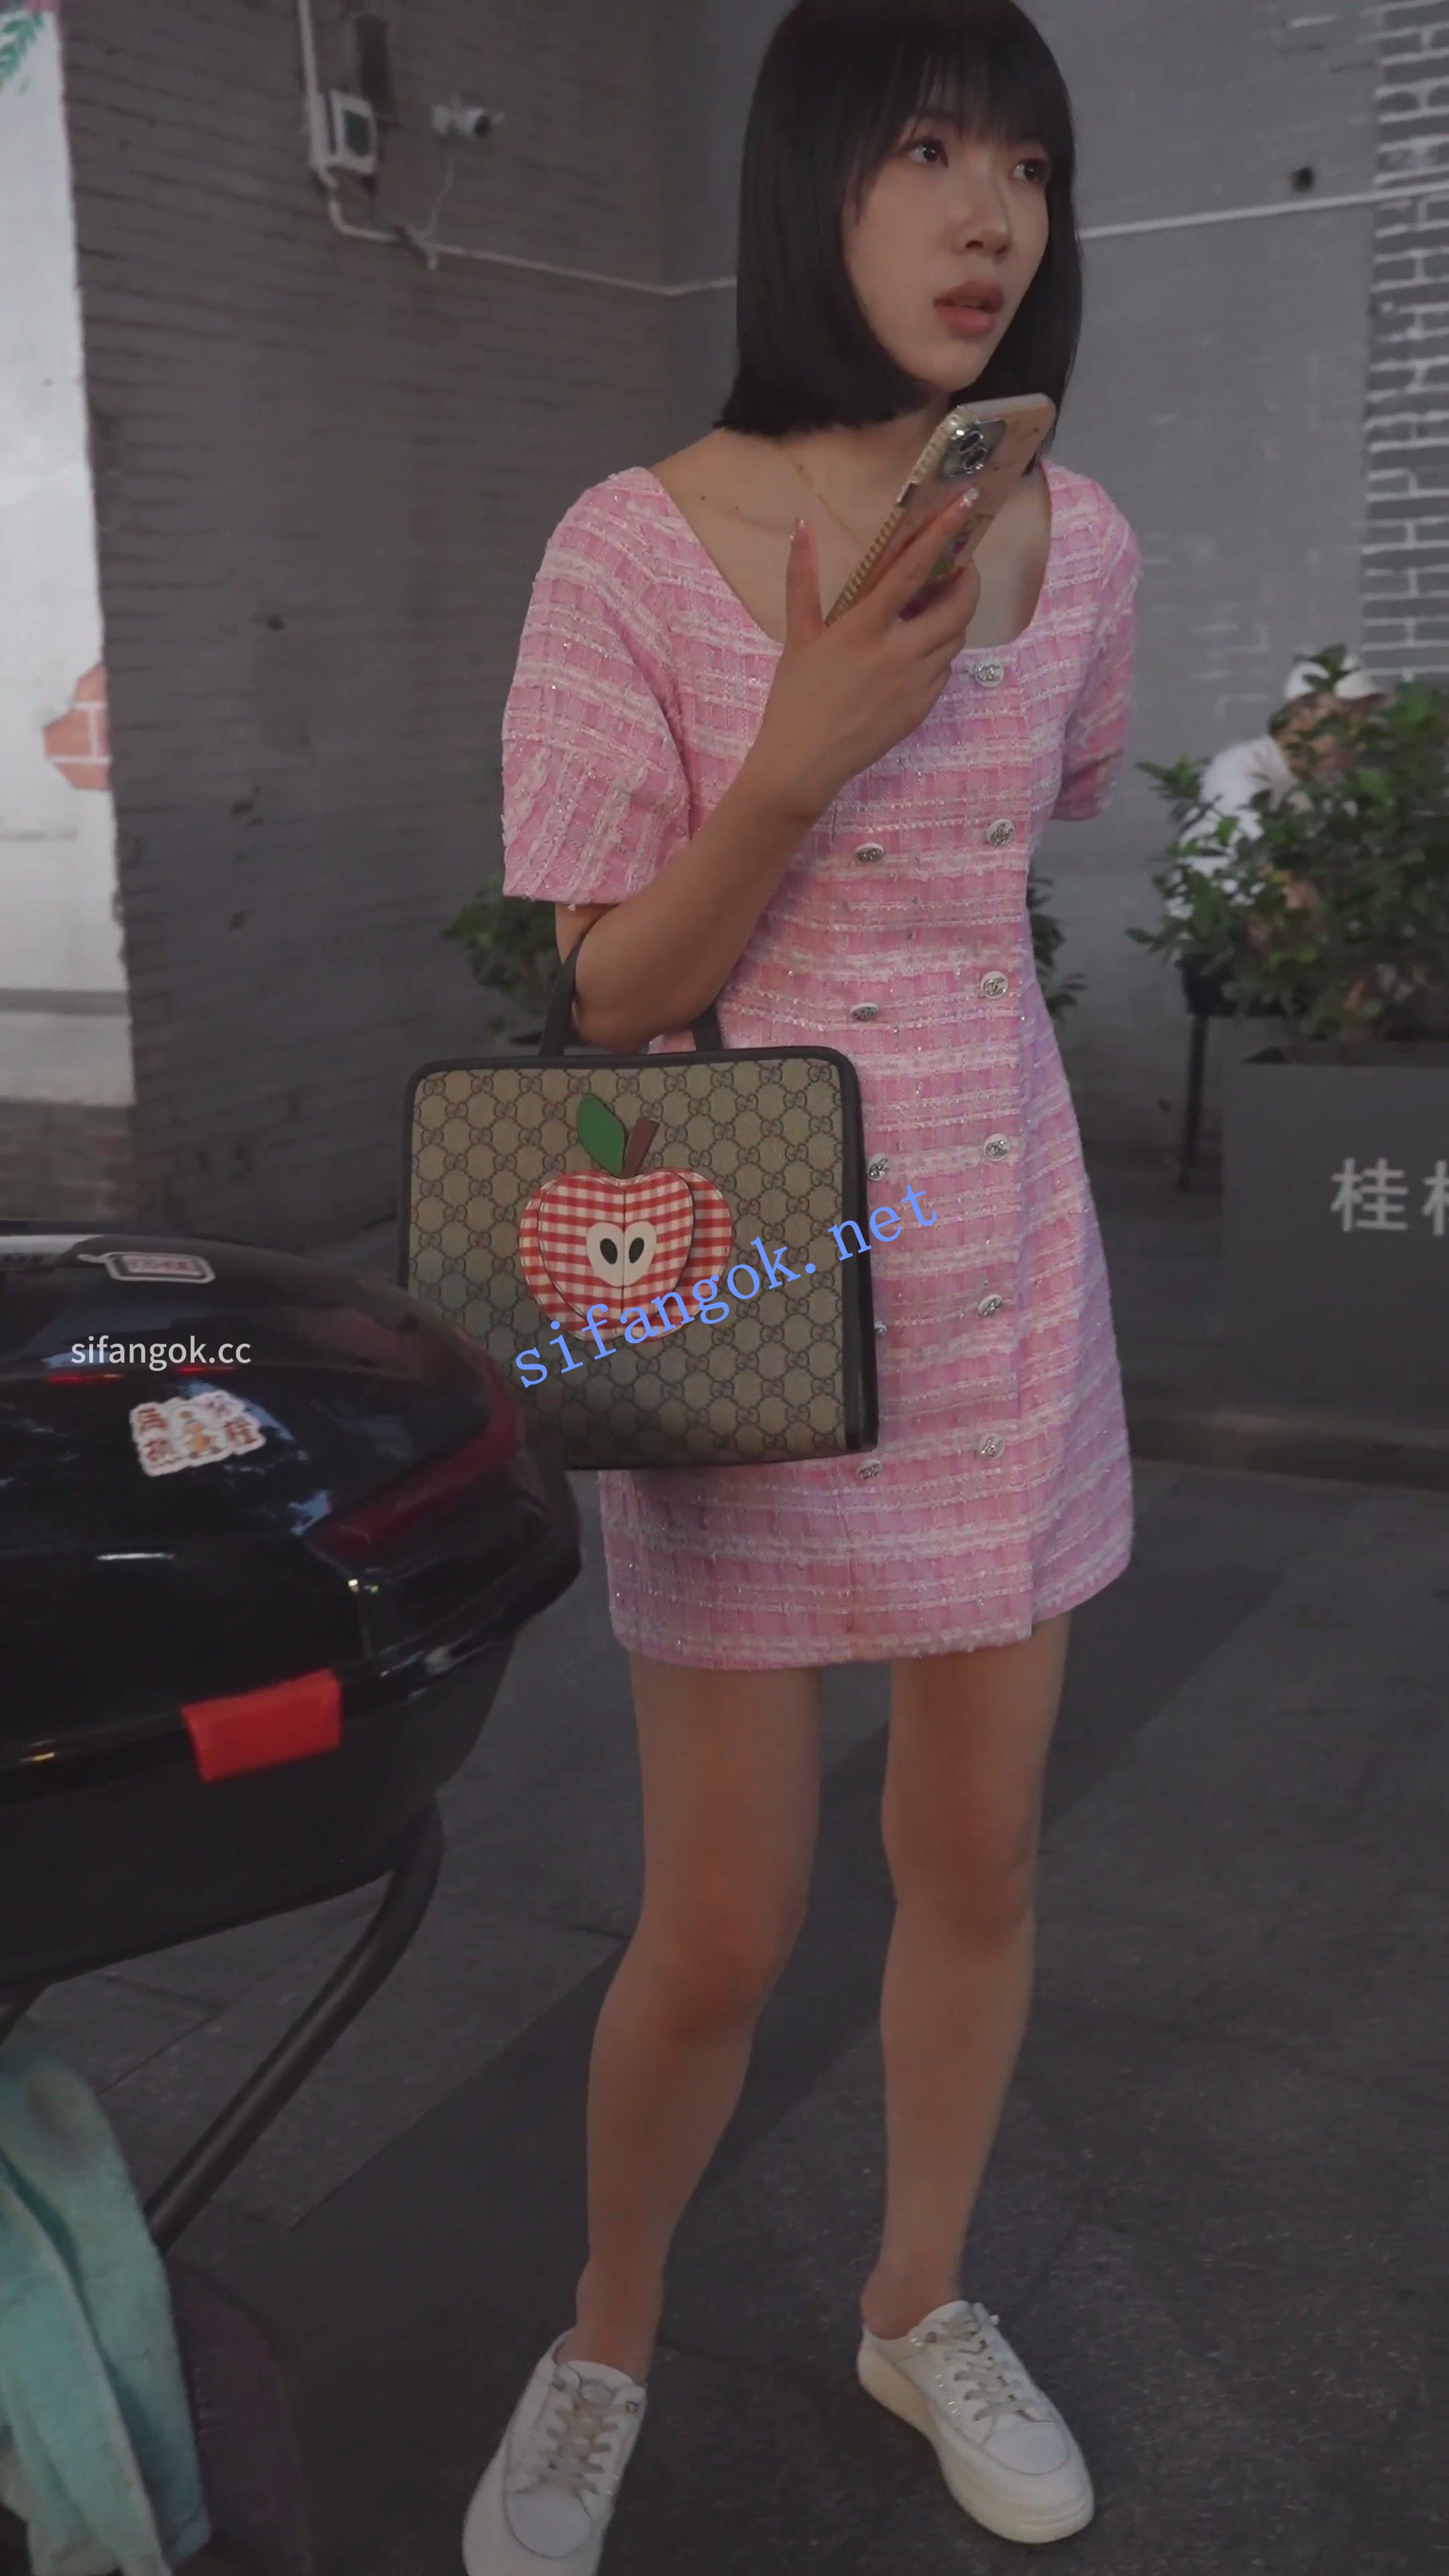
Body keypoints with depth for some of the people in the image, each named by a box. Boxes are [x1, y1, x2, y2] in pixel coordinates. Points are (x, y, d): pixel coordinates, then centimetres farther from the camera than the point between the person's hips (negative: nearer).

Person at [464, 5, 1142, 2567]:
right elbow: (606, 1002, -10)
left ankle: (920, 2302, 39)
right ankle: (603, 2348, 33)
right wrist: (804, 756, -21)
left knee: (981, 1856, 13)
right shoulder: (640, 547, -12)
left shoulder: (1077, 543, 1)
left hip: (1000, 1266, 4)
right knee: (719, 1933, 3)